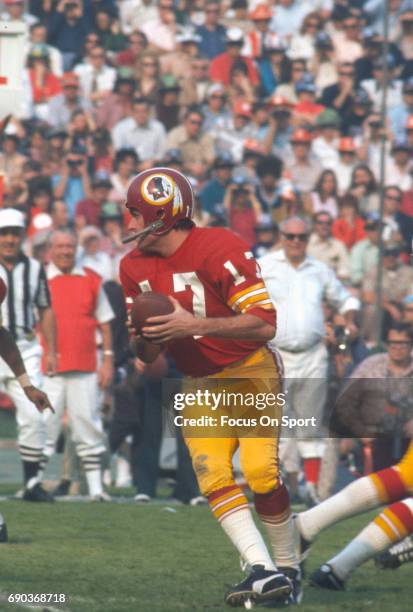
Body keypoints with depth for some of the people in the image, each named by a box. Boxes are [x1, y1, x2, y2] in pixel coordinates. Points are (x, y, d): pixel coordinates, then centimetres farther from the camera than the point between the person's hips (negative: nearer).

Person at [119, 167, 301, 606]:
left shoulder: (219, 249, -20)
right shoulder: (135, 267, 2)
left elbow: (264, 324, -23)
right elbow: (148, 354, 9)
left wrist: (193, 325, -31)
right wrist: (142, 338, -17)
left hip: (250, 372, -6)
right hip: (199, 384, 6)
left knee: (260, 470, -18)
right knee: (212, 475, -15)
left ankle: (288, 568, 1)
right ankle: (263, 571, -21)